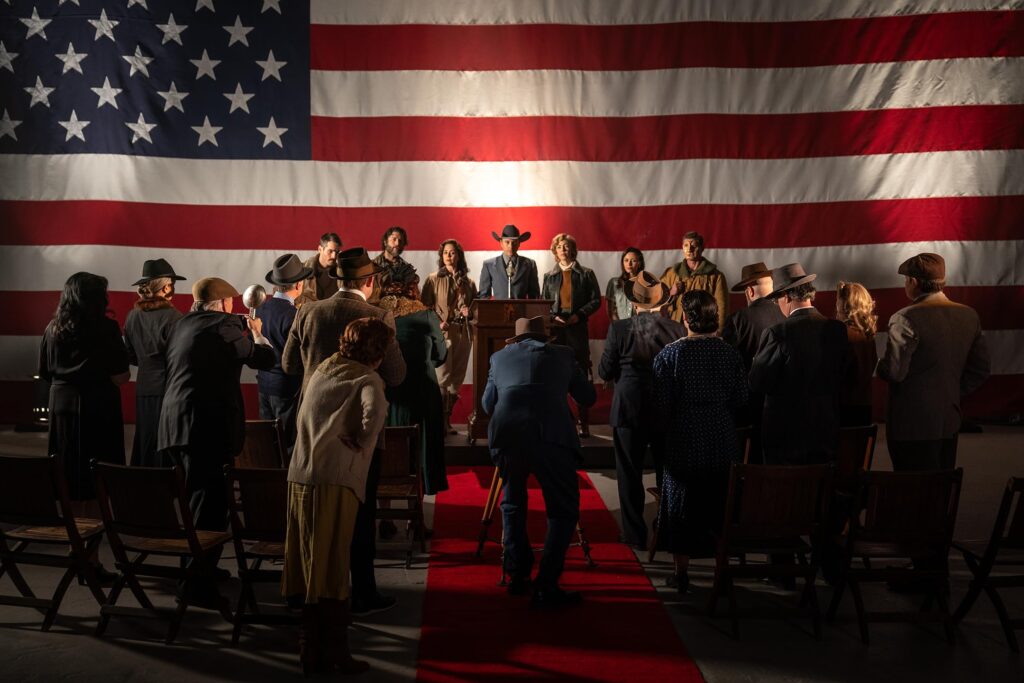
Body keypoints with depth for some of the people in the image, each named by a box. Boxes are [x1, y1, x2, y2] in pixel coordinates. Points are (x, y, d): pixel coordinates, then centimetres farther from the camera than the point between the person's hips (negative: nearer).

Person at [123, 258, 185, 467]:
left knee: (145, 446, 16)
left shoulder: (133, 316, 5)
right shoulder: (171, 316, -15)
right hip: (167, 388, -6)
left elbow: (131, 357, 14)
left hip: (143, 389, 7)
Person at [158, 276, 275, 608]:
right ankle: (198, 585, -7)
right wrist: (257, 333, 17)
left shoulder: (182, 324, 16)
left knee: (191, 503, 20)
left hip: (175, 424, 9)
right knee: (207, 506, -7)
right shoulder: (223, 325, -7)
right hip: (207, 427, -9)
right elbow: (264, 359, -4)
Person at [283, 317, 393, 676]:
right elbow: (374, 411, -24)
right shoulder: (368, 380, -3)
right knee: (333, 567, 2)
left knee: (310, 566, 12)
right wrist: (361, 442, -9)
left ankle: (311, 648, 21)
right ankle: (334, 651, 9)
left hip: (300, 475, 6)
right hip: (336, 478, -6)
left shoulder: (322, 369, 17)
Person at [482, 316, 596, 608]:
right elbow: (588, 398, 27)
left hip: (505, 435, 2)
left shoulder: (500, 356, 25)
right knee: (563, 510, 11)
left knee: (512, 503, 25)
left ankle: (517, 576, 28)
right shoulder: (562, 354, 21)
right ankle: (546, 587, 3)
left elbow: (487, 404, 29)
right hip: (551, 436, -2)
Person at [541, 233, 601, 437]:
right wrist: (553, 317, -6)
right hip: (555, 329, 2)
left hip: (578, 328, -2)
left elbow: (596, 300, 2)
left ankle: (584, 423, 4)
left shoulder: (586, 274, 6)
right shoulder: (549, 276, 13)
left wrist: (579, 315, -11)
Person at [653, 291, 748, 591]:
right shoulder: (730, 353, -4)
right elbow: (741, 398, 1)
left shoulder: (670, 354, -12)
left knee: (681, 505, 11)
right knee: (722, 504, 13)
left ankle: (681, 574, 18)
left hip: (683, 443, -2)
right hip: (723, 443, 2)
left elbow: (661, 403, -10)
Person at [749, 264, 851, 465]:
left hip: (786, 433, -5)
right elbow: (845, 375, 8)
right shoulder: (838, 330, -2)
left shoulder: (777, 333, -17)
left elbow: (757, 383, -14)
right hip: (827, 433, 5)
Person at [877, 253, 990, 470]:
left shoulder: (906, 319, -19)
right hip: (950, 421, 7)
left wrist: (880, 363, 0)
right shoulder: (969, 315, 4)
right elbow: (981, 369, 10)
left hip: (912, 426, -7)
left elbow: (893, 372, -20)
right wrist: (953, 393, 16)